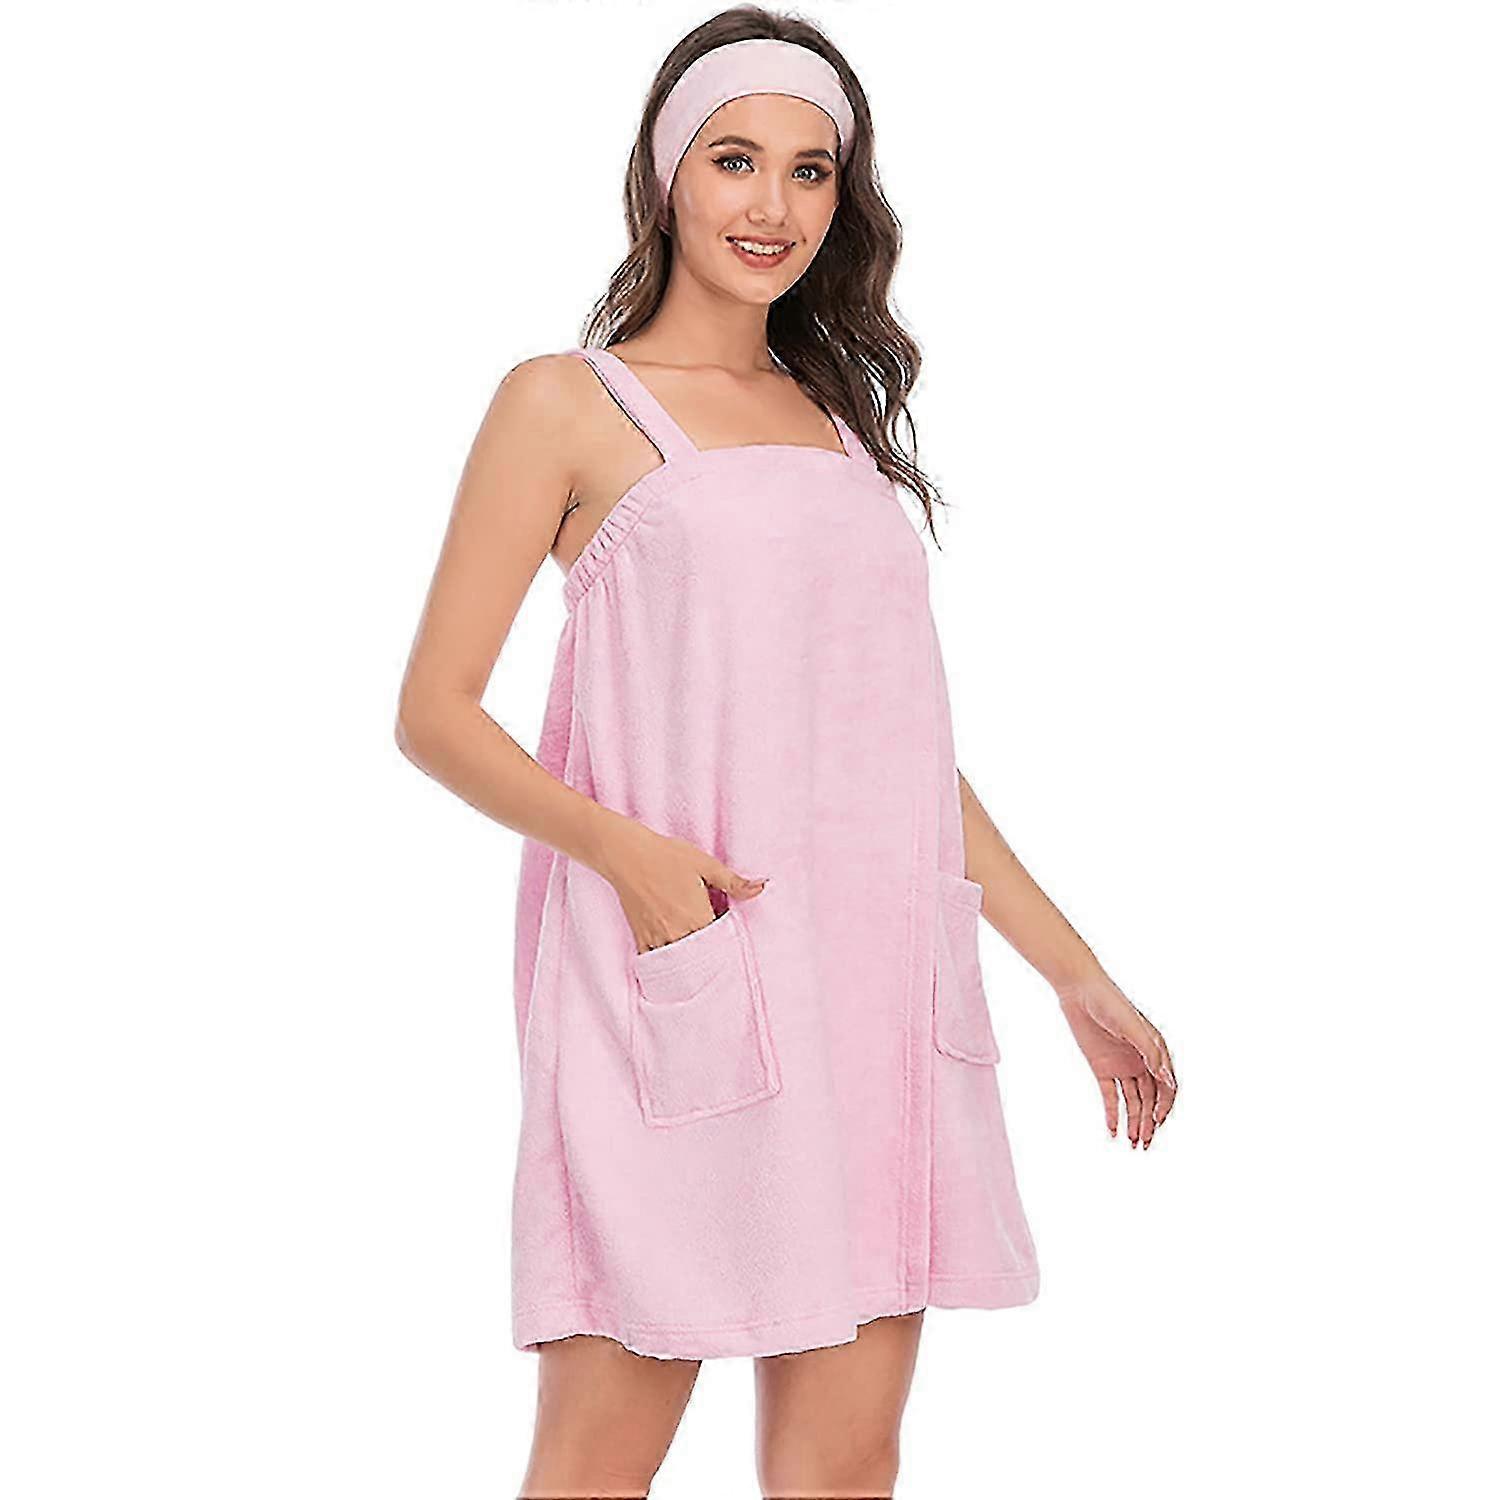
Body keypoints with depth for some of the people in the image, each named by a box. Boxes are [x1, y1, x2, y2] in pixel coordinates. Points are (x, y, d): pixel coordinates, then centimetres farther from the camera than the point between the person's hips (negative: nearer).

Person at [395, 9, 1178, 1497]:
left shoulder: (839, 420, 20)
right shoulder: (569, 402, 3)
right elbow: (435, 712, -1)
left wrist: (1077, 974, 21)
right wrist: (619, 844, -18)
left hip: (874, 979, 5)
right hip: (676, 971, -5)